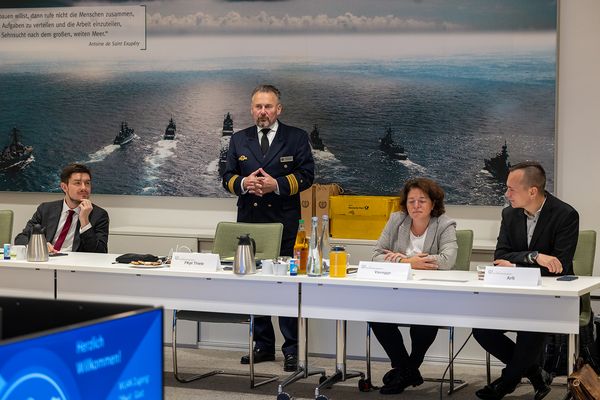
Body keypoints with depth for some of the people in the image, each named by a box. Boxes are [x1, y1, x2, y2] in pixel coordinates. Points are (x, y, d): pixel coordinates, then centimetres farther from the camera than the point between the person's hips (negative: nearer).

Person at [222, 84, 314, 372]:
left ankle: (291, 349, 1)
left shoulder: (297, 138, 4)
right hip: (249, 221, 4)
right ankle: (263, 345, 16)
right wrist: (244, 183, -12)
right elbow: (228, 178, 10)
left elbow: (306, 175, -2)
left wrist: (277, 184, -17)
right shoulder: (238, 140, 13)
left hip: (284, 222, -4)